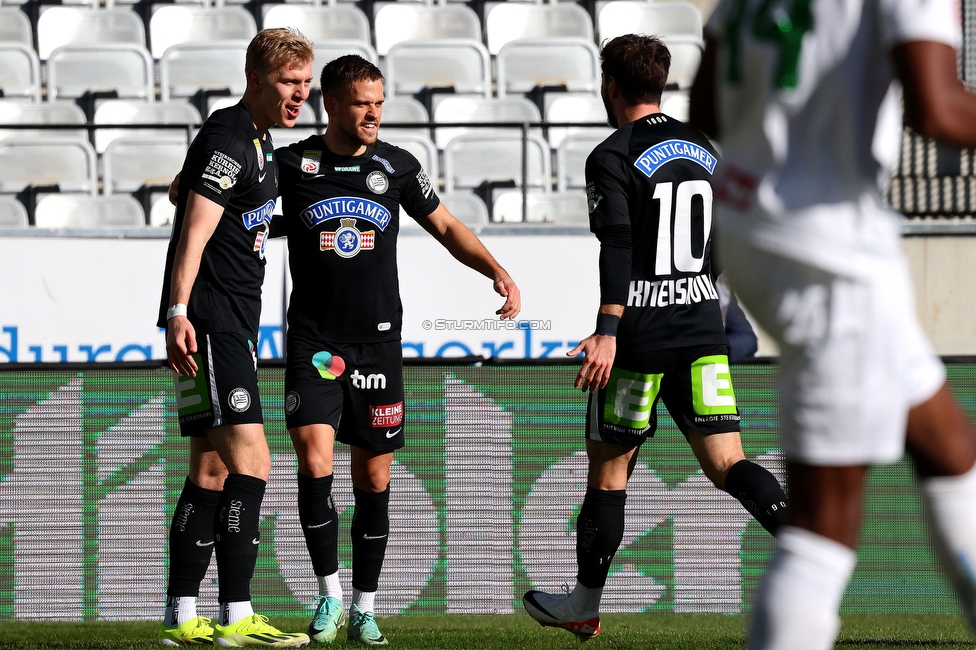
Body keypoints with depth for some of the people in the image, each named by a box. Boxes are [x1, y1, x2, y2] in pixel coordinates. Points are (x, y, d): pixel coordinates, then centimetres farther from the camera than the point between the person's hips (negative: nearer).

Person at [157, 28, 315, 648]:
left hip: (233, 327, 11)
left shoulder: (257, 141, 19)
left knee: (212, 471, 10)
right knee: (250, 460, -17)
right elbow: (194, 233, -21)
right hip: (209, 325, -11)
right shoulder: (228, 141, -12)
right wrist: (179, 312, -31)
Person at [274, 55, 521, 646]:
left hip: (378, 342, 2)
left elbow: (447, 227, 16)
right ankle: (330, 595, -3)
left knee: (374, 478, 4)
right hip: (314, 341, -2)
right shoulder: (291, 165, -1)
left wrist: (498, 272, 3)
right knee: (315, 461, -16)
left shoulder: (396, 166, 6)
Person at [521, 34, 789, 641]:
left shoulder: (612, 158, -7)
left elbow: (618, 246, -20)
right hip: (703, 329, 5)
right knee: (725, 461, -2)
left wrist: (608, 331, -26)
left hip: (639, 338, -5)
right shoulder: (704, 151, 13)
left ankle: (584, 605, 19)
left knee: (609, 466, 8)